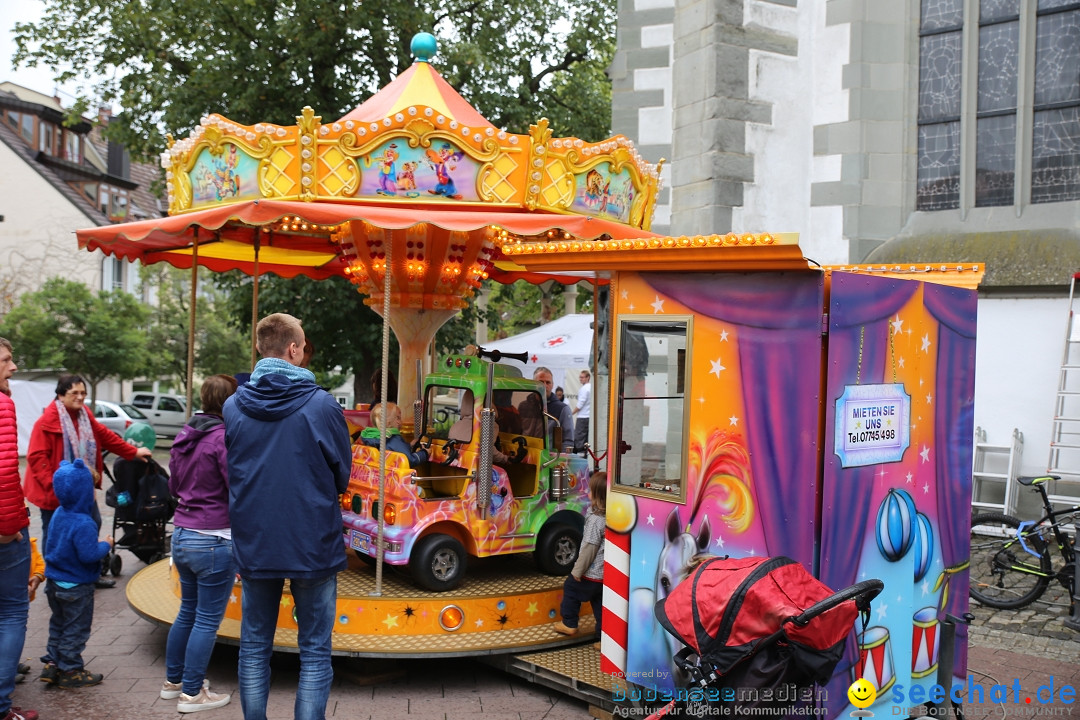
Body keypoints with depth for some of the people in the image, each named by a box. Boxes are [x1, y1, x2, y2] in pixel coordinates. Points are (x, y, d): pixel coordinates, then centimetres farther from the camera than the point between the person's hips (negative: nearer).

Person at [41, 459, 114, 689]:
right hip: (76, 587, -8)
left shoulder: (59, 514, 0)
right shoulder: (83, 524, -28)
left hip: (54, 583, 8)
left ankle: (52, 664, 27)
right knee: (75, 629, 6)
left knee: (59, 624, 22)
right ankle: (70, 672, 14)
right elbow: (88, 554, -29)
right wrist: (106, 545, -11)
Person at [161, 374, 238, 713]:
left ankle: (172, 681, 33)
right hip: (214, 540, -8)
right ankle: (191, 694, 12)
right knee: (207, 620, 4)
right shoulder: (224, 437, -18)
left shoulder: (184, 436, 8)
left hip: (182, 536, 8)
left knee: (187, 612, 22)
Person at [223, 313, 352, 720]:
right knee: (315, 652, 7)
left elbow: (230, 476, 9)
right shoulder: (321, 405, -12)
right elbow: (342, 477, -1)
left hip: (253, 546, 3)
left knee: (254, 647, 16)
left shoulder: (233, 407, -2)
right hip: (313, 547, -3)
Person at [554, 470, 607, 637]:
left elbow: (589, 548, -21)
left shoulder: (595, 520, -24)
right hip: (605, 573, 7)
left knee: (570, 589, 16)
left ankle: (569, 624, 27)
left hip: (591, 573, -7)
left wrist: (578, 571, -12)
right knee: (599, 601, 16)